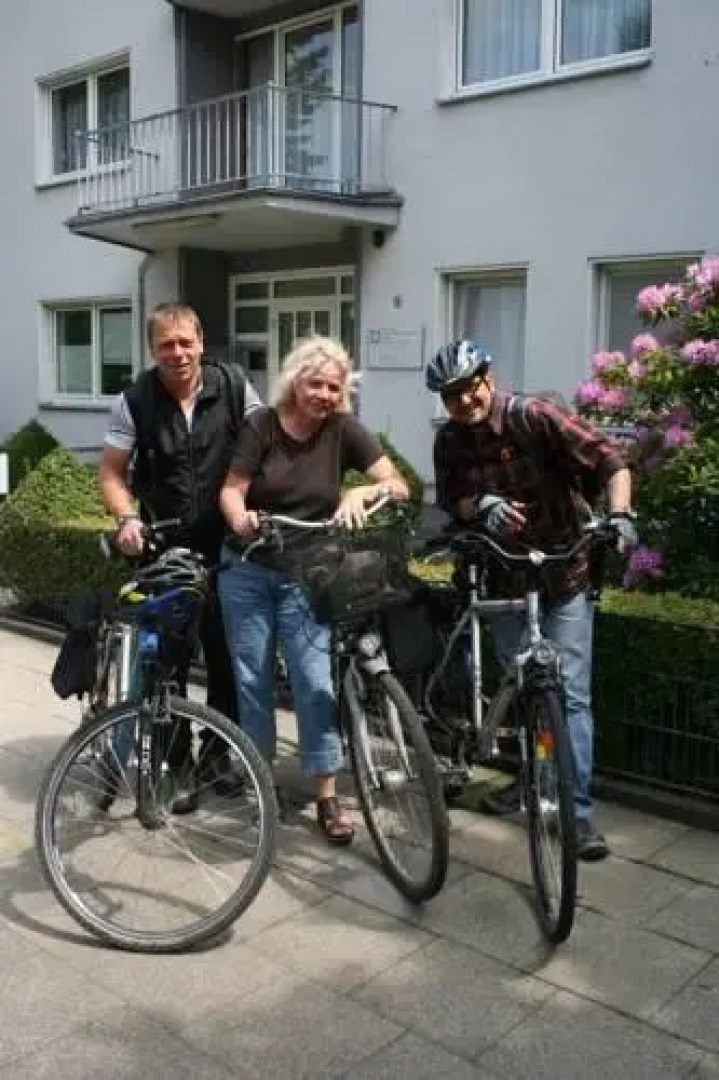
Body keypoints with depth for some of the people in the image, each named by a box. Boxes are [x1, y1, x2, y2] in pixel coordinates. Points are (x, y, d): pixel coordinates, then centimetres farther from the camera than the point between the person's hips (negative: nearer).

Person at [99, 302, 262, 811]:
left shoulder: (233, 387, -6)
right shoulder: (135, 401, -7)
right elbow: (112, 472, -2)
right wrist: (127, 518, -20)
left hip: (224, 545, 1)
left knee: (227, 653, 8)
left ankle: (218, 751, 28)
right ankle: (177, 764, 19)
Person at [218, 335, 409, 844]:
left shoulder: (345, 431, -8)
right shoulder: (262, 425, -9)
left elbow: (399, 486, -13)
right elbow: (232, 490, -12)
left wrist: (360, 493, -33)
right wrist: (239, 520, -34)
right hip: (248, 569, 1)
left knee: (315, 679, -6)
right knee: (252, 677, 8)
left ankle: (328, 796, 2)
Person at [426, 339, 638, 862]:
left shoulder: (535, 416, -17)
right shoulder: (450, 440, -3)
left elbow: (609, 461, -19)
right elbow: (449, 503, -3)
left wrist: (620, 515, -35)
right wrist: (483, 505, -24)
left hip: (565, 576, -5)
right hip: (505, 579, 5)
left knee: (570, 696, -6)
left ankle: (580, 813, 0)